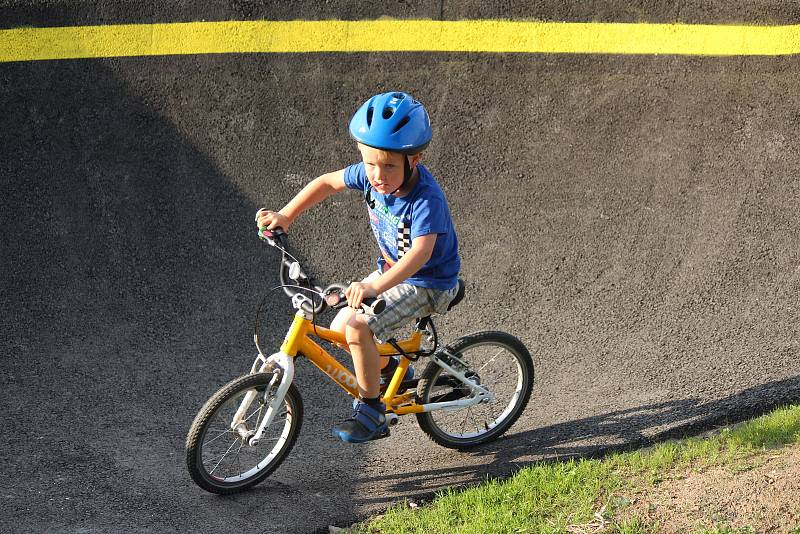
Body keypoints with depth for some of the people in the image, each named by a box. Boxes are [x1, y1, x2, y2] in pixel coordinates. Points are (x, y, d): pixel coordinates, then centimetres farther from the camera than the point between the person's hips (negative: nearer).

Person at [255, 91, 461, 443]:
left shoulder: (426, 200, -32)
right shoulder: (370, 174, -12)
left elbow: (421, 253, -46)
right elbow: (326, 183, 5)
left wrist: (375, 287, -59)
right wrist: (285, 216, -5)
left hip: (427, 284, -8)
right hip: (391, 271, 8)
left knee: (358, 327, -25)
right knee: (339, 328, 5)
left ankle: (371, 412, -8)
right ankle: (391, 369, 31)